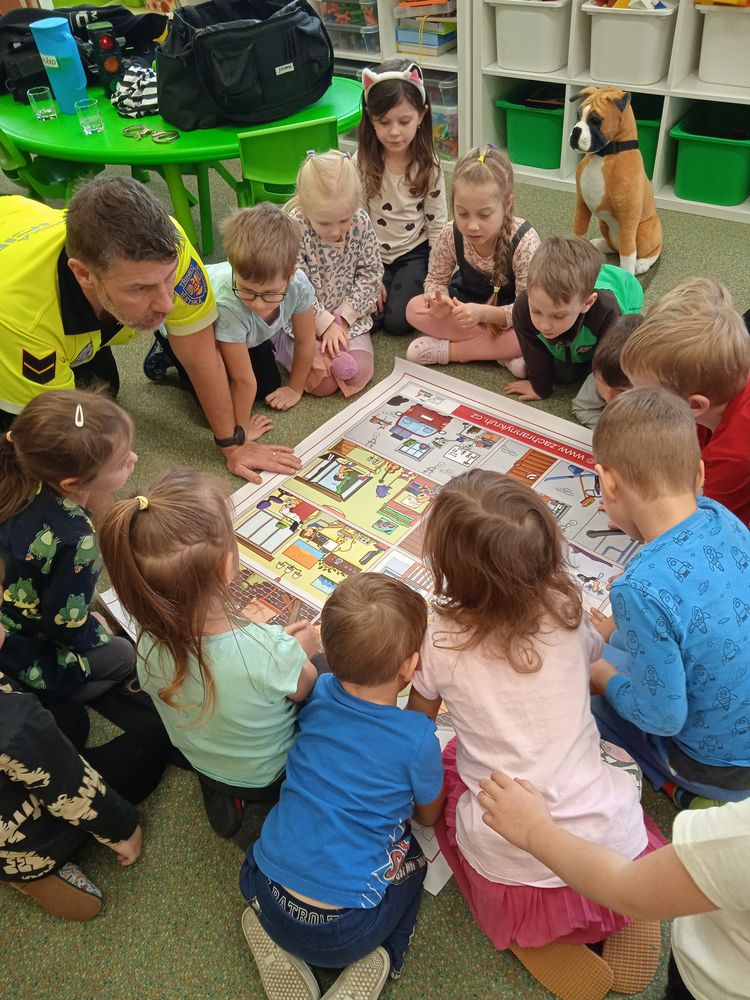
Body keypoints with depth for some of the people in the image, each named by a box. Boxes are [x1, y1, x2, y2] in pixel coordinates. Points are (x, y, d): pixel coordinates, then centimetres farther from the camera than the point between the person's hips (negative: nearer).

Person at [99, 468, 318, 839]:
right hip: (267, 774, -3)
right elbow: (305, 689, -18)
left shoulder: (150, 646, -28)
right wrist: (302, 649, 2)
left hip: (200, 761, 4)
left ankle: (218, 791, 20)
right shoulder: (272, 651, -44)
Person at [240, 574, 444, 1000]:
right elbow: (429, 815, 6)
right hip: (343, 932, -3)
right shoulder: (419, 740, -17)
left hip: (267, 895, 3)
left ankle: (273, 939, 15)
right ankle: (378, 960, 6)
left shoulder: (318, 693, -6)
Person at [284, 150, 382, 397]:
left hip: (347, 315, 4)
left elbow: (371, 273, -4)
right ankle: (282, 344, 9)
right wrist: (326, 324, -18)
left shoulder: (361, 222, -12)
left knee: (358, 374, -12)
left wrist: (343, 317, -12)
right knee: (323, 384, -15)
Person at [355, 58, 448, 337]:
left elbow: (437, 224, -3)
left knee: (398, 321, -18)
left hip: (415, 252, 0)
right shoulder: (361, 164, -11)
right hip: (373, 255, 1)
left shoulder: (428, 164, -9)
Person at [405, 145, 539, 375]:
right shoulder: (451, 235, -20)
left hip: (508, 318, -4)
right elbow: (435, 280, -6)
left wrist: (484, 313, -44)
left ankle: (448, 350, -22)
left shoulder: (523, 240, -29)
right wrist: (440, 300, -32)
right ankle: (503, 352, -22)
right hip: (466, 305, 4)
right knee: (415, 308, -19)